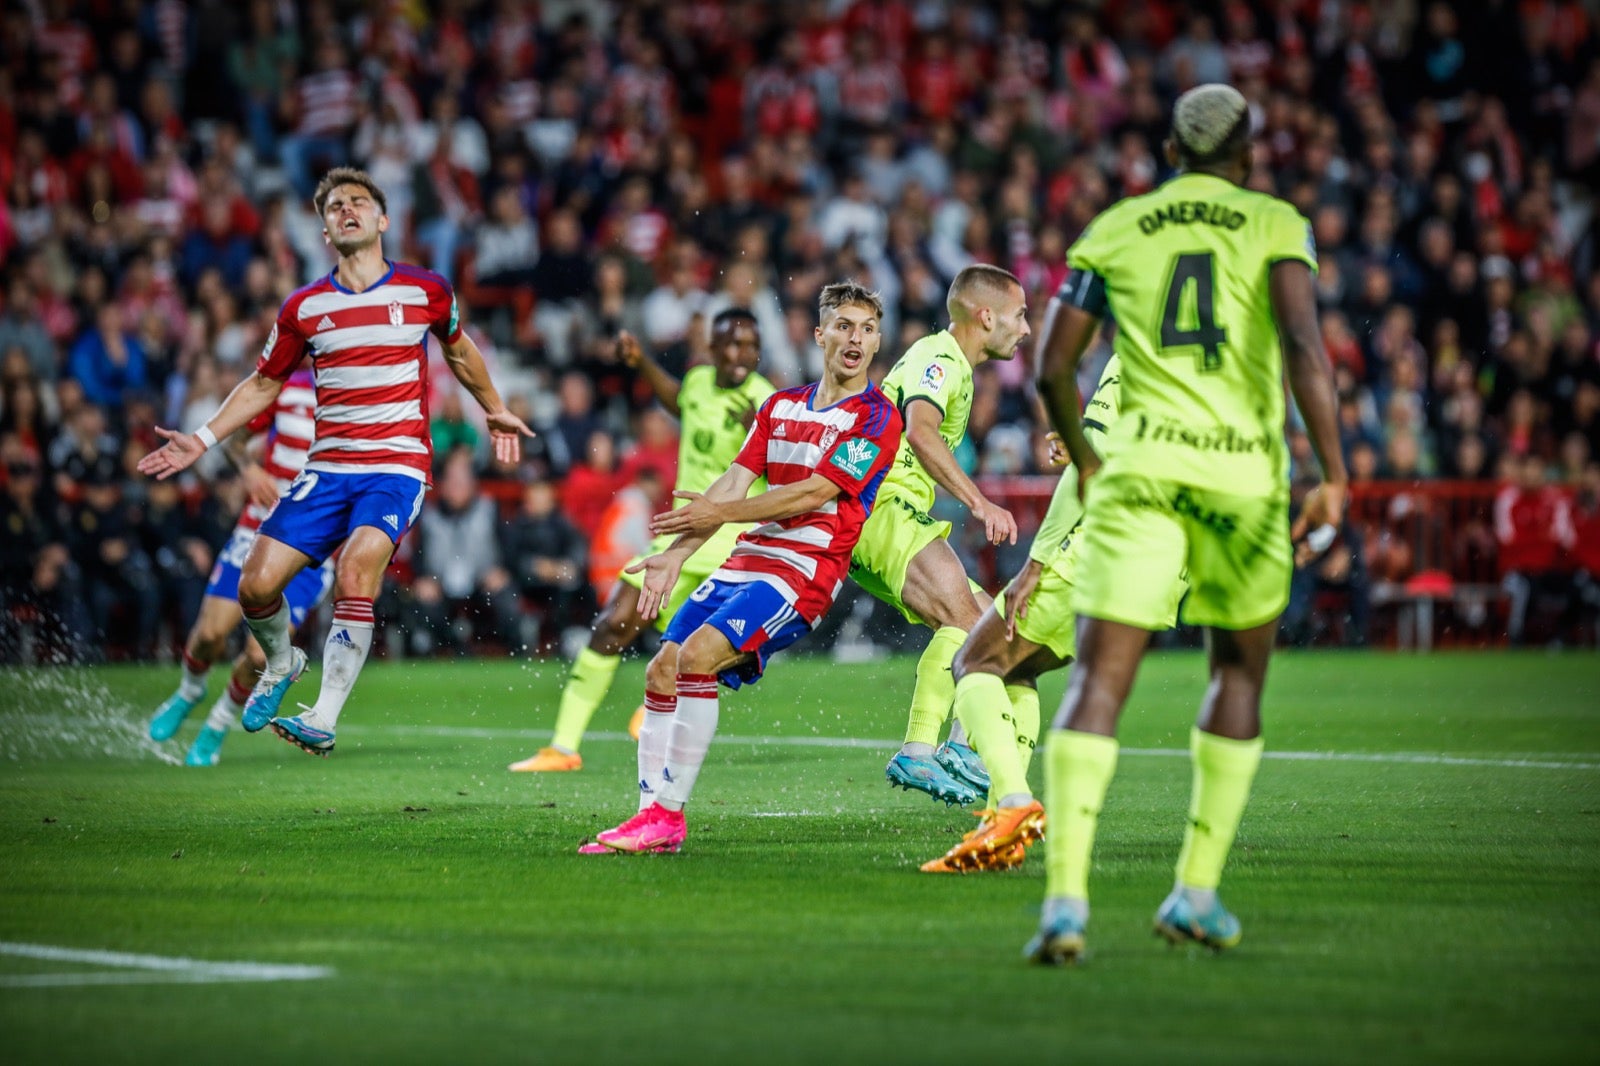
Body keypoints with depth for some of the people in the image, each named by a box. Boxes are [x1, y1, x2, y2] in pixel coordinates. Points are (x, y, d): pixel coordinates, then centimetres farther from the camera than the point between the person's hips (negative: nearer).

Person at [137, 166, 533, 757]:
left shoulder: (425, 291, 2)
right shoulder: (304, 307, 6)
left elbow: (459, 351, 23)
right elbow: (263, 383, 18)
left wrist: (495, 411, 29)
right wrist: (203, 439, 10)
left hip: (398, 467, -3)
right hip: (327, 467, 3)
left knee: (355, 570, -29)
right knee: (256, 585, -8)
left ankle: (324, 719, -26)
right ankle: (282, 664, 27)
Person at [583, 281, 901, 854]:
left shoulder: (877, 417, -5)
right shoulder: (781, 405, 16)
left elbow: (814, 494, -13)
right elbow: (733, 484, 10)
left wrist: (719, 512, -11)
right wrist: (675, 555, -1)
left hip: (804, 568, -7)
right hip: (747, 559, 7)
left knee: (696, 656, -25)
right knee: (662, 670, -3)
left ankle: (669, 812, -20)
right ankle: (652, 813, 2)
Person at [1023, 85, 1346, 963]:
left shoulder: (1113, 230, 12)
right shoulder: (1275, 227, 6)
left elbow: (1053, 369, 9)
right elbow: (1303, 345, -10)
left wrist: (1085, 461, 26)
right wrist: (1332, 475, -10)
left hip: (1140, 465, 0)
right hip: (1244, 470, 0)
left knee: (1099, 682, -5)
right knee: (1239, 671, 20)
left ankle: (1065, 897, -22)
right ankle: (1197, 892, 17)